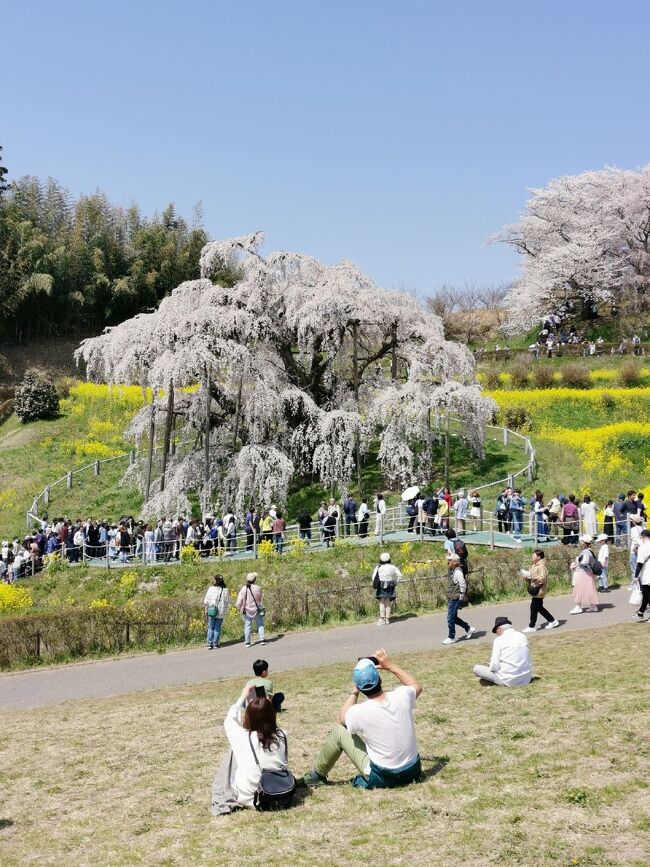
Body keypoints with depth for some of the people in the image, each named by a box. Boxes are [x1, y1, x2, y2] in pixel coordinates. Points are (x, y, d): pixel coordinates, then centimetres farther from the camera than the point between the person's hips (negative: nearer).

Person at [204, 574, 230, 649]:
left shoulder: (211, 589, -7)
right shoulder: (225, 590, -3)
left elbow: (206, 602, -4)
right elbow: (228, 603, 1)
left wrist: (206, 612, 4)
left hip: (211, 612, -1)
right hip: (221, 613, 1)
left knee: (210, 628, 11)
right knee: (217, 628, 10)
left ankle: (210, 644, 6)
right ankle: (215, 644, 11)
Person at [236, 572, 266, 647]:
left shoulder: (243, 589, -12)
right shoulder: (258, 588, -12)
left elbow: (239, 602, -11)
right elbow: (259, 599, 2)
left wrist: (239, 608, 8)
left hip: (247, 611, 1)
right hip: (257, 610, 0)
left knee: (247, 626, 11)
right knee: (260, 625, 14)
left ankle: (247, 642, 12)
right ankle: (262, 640, 11)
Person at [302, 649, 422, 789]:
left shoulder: (360, 712, -21)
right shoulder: (401, 696, -15)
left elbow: (342, 718, 5)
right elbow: (417, 686, 12)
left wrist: (354, 692, 8)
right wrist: (391, 666, 9)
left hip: (381, 779, -3)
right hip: (413, 771, 3)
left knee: (339, 731, 9)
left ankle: (317, 775, 28)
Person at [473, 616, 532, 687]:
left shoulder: (499, 640, -11)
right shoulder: (523, 637, 5)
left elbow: (494, 666, -16)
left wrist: (491, 666, 8)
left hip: (509, 680, -6)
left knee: (476, 668, 4)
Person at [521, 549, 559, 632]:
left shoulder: (541, 566, -16)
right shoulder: (534, 566, 14)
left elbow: (542, 579, -25)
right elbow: (531, 579, 23)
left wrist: (531, 576, -25)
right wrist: (527, 576, 2)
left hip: (539, 591, -10)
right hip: (535, 590, 10)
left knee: (534, 607, -6)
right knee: (539, 607, 15)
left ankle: (532, 626, 2)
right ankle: (552, 621, 26)